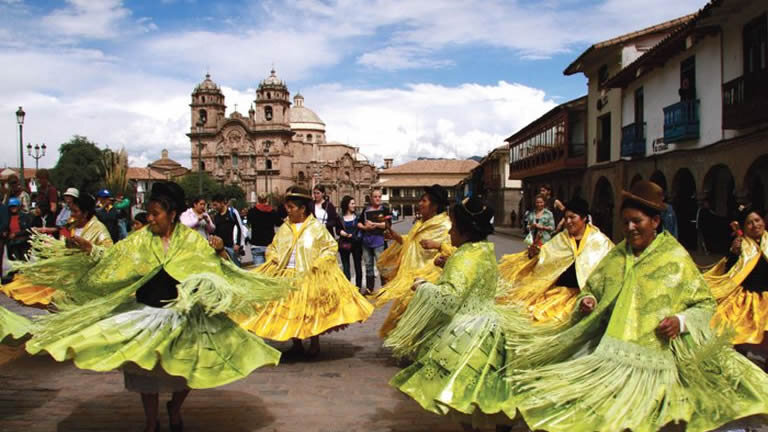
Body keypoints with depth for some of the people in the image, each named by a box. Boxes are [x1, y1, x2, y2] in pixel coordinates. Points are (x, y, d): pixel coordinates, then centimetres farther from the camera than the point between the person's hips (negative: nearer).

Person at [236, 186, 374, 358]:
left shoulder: (316, 227, -4)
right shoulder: (284, 228, 6)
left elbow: (331, 247, -2)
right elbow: (272, 248, 14)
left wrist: (316, 264, -12)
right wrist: (275, 260, -6)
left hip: (310, 276, -4)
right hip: (286, 276, 4)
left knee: (311, 310, 2)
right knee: (289, 310, 6)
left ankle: (315, 344, 17)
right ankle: (296, 344, 20)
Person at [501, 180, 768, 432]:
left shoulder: (677, 259, 1)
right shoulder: (617, 255, 14)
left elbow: (705, 304, 4)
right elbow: (591, 288, 22)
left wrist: (680, 321, -14)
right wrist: (587, 302, -1)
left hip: (651, 353, -4)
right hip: (606, 345, 5)